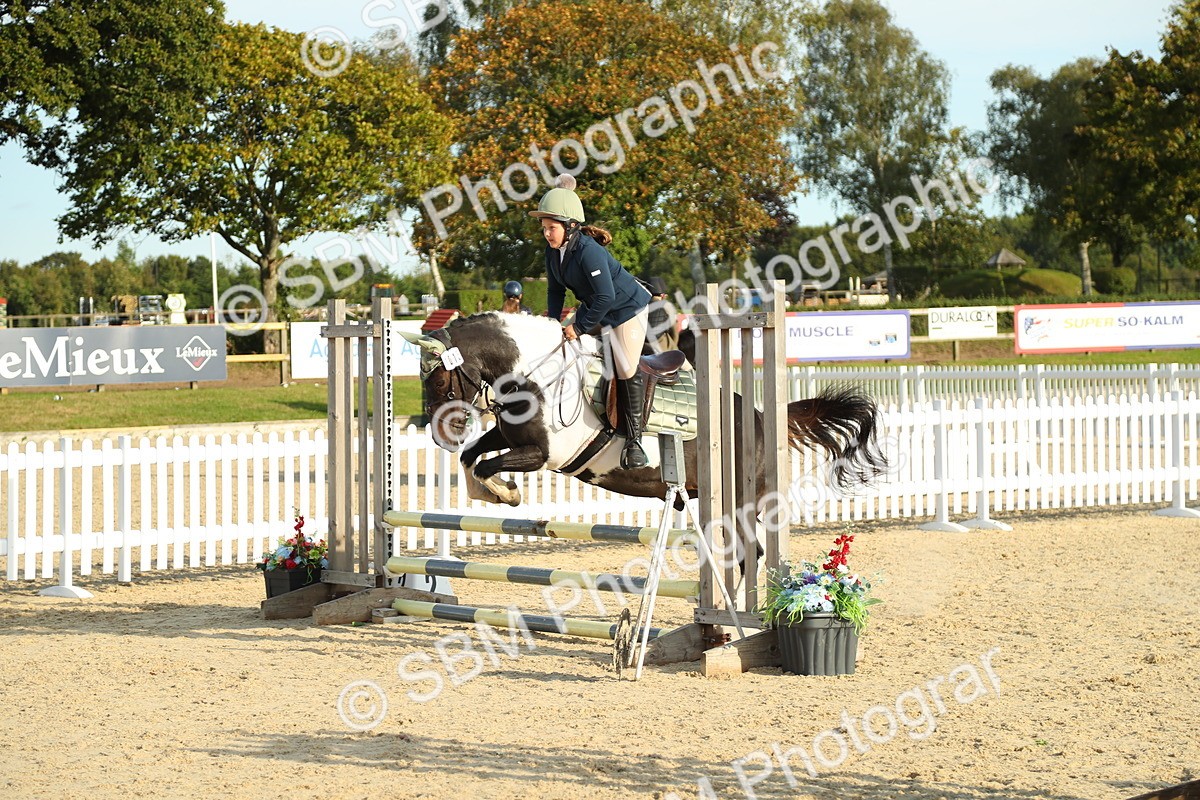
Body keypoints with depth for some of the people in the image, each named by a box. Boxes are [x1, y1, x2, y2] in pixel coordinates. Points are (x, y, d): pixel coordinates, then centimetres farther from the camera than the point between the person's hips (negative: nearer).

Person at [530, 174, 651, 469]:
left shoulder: (589, 252, -35)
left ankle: (633, 439, -1)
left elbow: (606, 296, -35)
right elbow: (555, 290, 4)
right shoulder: (553, 252, -9)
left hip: (627, 307, -9)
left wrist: (579, 327, -28)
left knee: (626, 370, -9)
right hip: (593, 307, 9)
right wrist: (553, 322, -10)